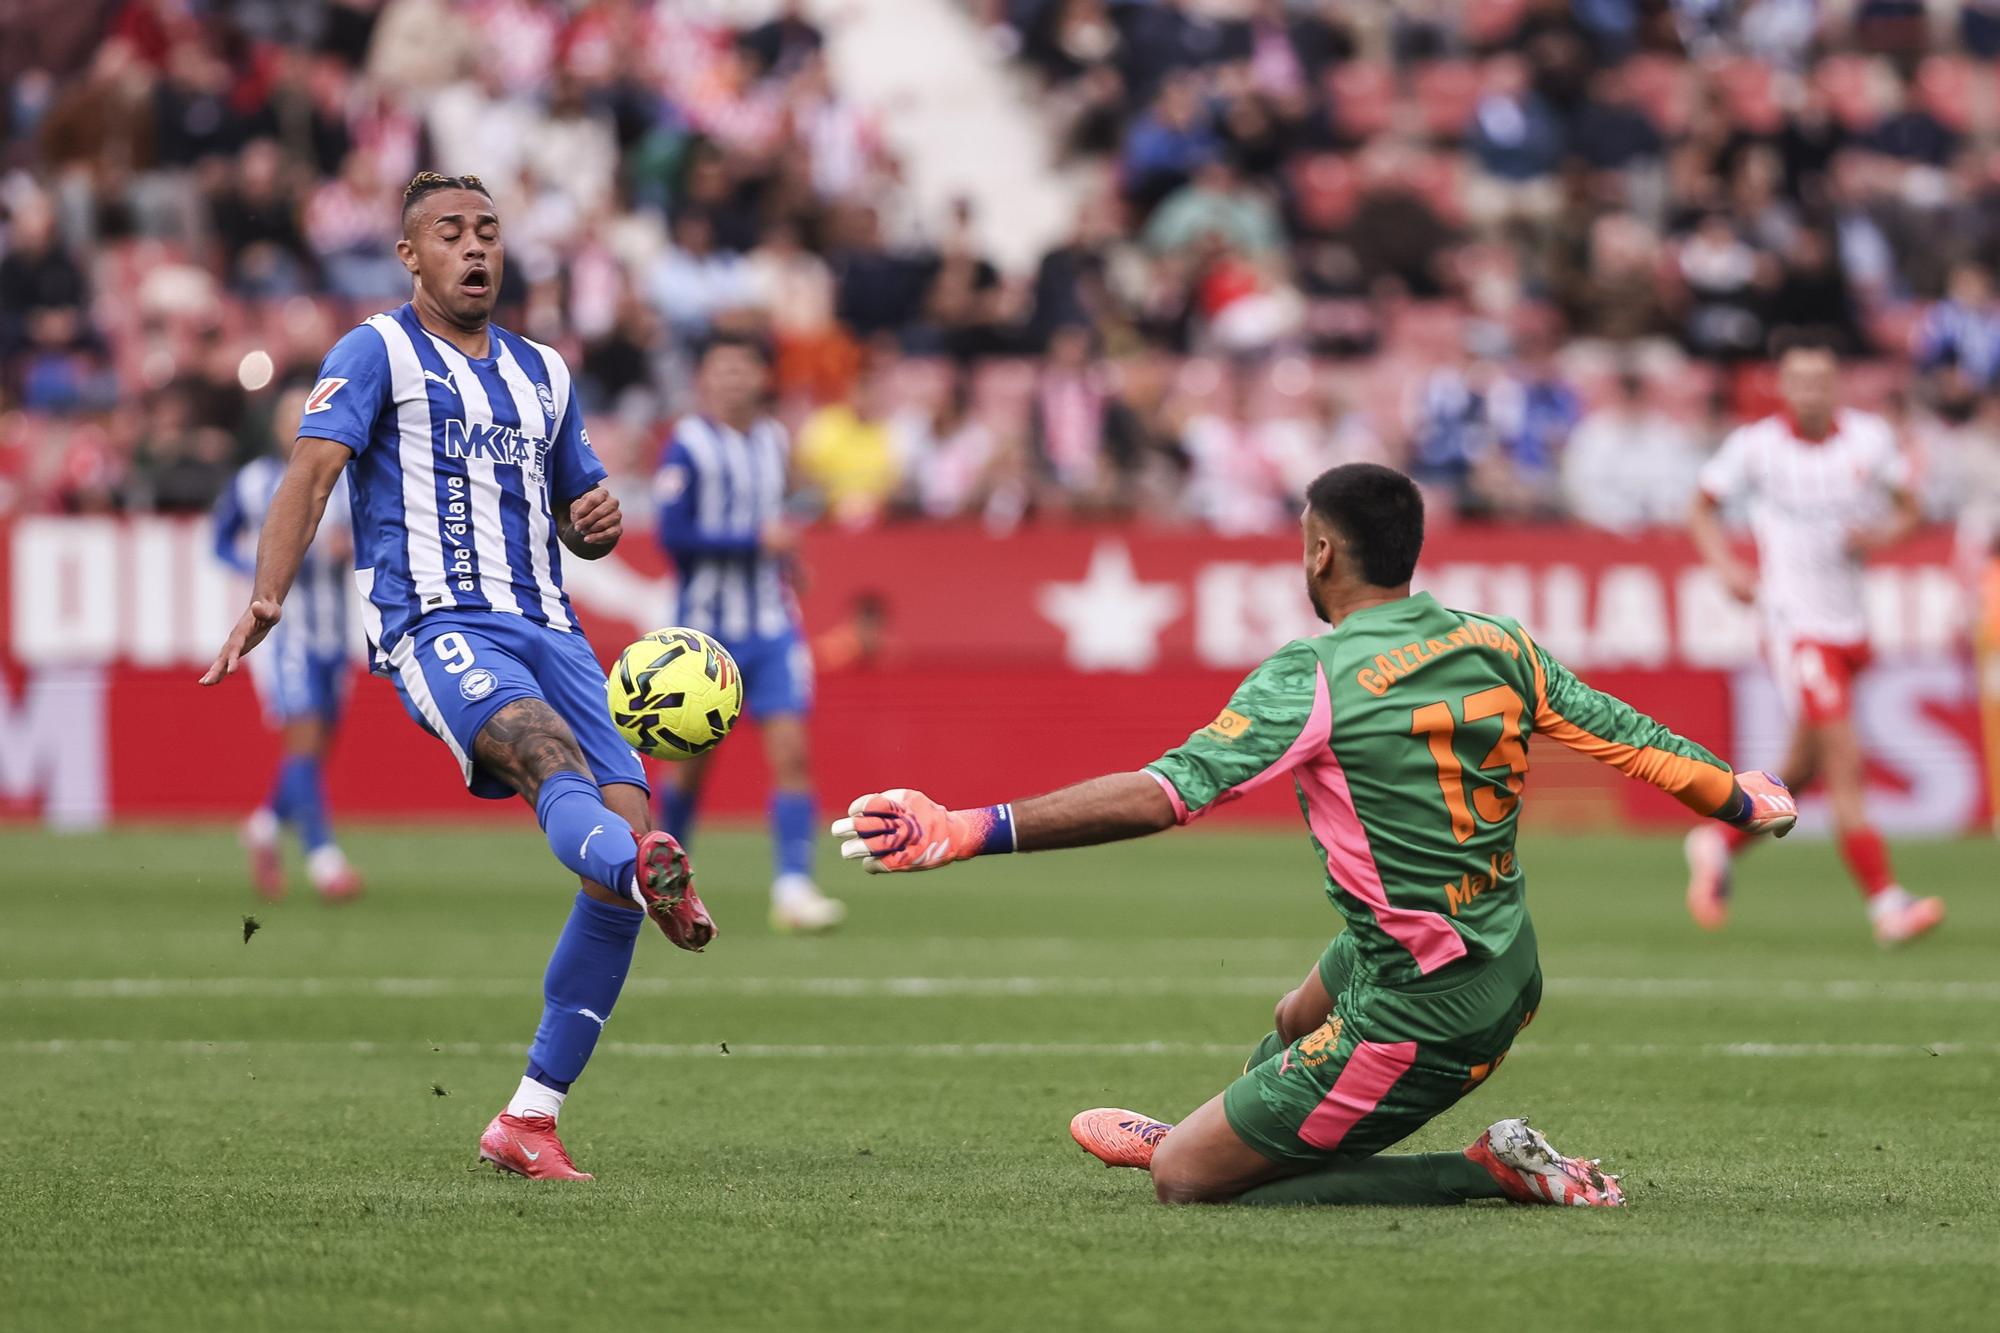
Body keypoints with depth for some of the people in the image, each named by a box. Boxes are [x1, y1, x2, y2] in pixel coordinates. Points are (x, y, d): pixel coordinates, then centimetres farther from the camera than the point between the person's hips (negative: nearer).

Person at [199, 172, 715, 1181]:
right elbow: (312, 468, -8)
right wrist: (267, 598, -24)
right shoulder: (377, 352, 6)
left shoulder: (542, 373, 24)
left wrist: (600, 523, 7)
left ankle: (528, 1119, -4)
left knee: (624, 827, -11)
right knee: (547, 747, -36)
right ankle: (650, 873, -72)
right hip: (434, 625, -6)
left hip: (545, 629, 6)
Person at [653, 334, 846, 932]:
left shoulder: (774, 441, 8)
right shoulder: (688, 446, -10)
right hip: (706, 628, -4)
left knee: (791, 752, -11)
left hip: (771, 627, 4)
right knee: (692, 761, 8)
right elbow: (673, 534, -19)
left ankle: (792, 886, -15)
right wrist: (757, 540, -22)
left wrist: (784, 552, 10)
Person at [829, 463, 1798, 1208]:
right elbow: (1631, 741, 7)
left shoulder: (1310, 681, -20)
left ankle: (1494, 1172, -1)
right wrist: (1748, 802, 27)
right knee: (1300, 1016, 36)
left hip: (1418, 1017, -9)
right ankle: (1194, 1131, 63)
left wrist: (965, 831, -31)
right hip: (1508, 975, 9)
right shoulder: (1496, 649, -1)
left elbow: (1162, 794, -28)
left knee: (1187, 1183, 1)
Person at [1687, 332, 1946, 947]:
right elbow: (1704, 510, 8)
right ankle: (1887, 905, -16)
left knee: (1802, 769, 15)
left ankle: (1718, 845, 39)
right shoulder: (1754, 446, -6)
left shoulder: (1869, 437, 1)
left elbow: (1907, 508, 12)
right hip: (1795, 624, -5)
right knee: (1845, 762, -16)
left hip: (1851, 624, 5)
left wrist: (1881, 534, -10)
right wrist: (1727, 568, -9)